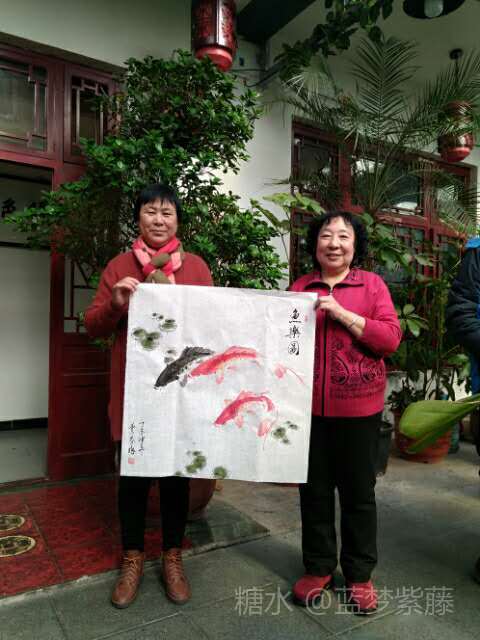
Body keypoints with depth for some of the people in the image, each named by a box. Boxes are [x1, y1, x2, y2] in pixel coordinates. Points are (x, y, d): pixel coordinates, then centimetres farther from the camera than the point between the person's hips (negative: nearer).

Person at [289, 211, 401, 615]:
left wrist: (342, 313, -15)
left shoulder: (372, 284, 1)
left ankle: (360, 573, 29)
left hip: (358, 405, -2)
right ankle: (318, 567, 31)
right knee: (314, 489, 13)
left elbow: (391, 339, -8)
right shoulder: (300, 287, 7)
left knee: (358, 490, 11)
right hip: (309, 405, 2)